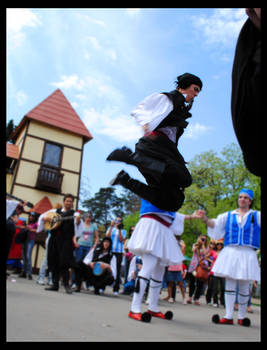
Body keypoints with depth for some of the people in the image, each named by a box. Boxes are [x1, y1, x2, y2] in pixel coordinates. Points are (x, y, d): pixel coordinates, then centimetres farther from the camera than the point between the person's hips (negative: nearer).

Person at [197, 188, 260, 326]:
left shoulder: (256, 216, 12)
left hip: (247, 254, 0)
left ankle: (241, 317, 19)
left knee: (244, 286, 5)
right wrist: (205, 219, -15)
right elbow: (215, 224, 3)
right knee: (230, 283, -1)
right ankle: (228, 316, 5)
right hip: (230, 252, 0)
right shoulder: (229, 215, 12)